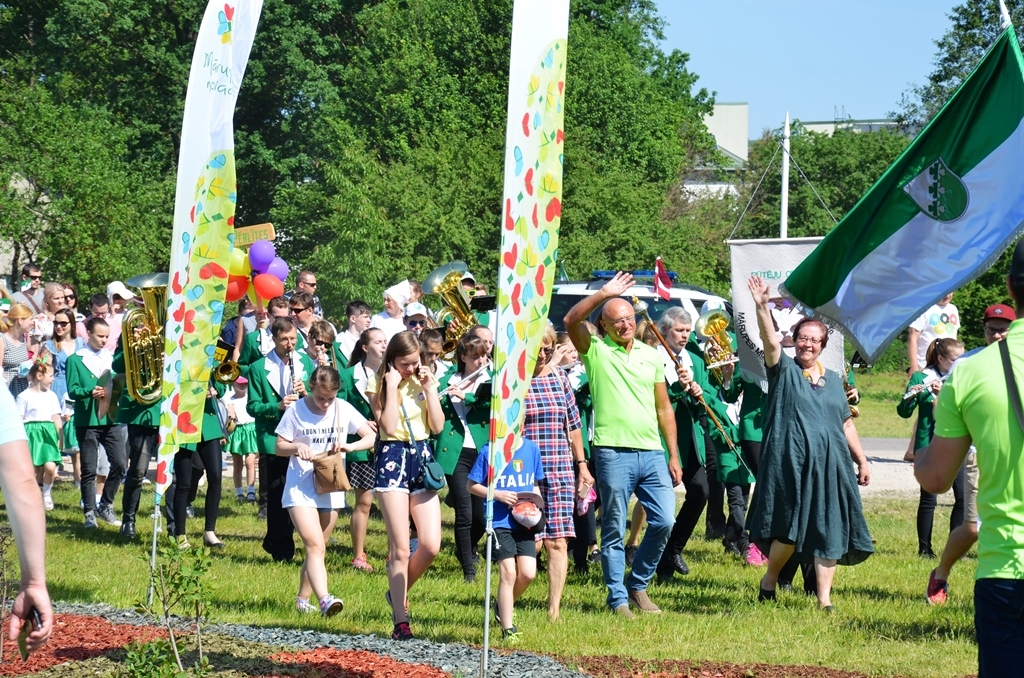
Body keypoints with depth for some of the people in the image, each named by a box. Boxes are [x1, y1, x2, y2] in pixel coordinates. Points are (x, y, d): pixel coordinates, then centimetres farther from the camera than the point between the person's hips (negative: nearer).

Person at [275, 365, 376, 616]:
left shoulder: (343, 410, -1)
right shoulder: (296, 410, -6)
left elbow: (372, 436, 0)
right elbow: (279, 446, 0)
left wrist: (350, 446, -19)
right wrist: (296, 447, -21)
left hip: (331, 489, 4)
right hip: (300, 489, -4)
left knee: (316, 548, 13)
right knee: (315, 545, -19)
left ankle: (302, 599, 28)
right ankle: (324, 600, -34)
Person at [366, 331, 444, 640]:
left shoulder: (422, 381, 10)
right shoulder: (379, 385, -1)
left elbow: (438, 426, 1)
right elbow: (388, 426, -15)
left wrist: (429, 388, -5)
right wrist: (392, 387, -15)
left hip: (422, 457, 4)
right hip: (392, 458, -4)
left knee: (431, 546, -4)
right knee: (400, 548, -6)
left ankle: (398, 592, 21)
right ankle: (400, 620, 0)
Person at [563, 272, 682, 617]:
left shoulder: (651, 355, 14)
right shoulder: (596, 350, 3)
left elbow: (664, 408, 16)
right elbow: (571, 321, -15)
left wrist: (674, 456, 12)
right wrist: (603, 294, -20)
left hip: (653, 454, 4)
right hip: (614, 453, -4)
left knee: (664, 521, -2)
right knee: (614, 531, 1)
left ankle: (637, 585, 17)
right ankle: (618, 599, 8)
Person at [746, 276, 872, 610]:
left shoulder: (833, 380, 17)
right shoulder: (784, 370, 4)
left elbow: (847, 424, 21)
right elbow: (770, 341, -14)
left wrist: (861, 460, 17)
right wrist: (762, 307, -29)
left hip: (830, 466, 4)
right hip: (791, 464, -4)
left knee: (829, 530, 0)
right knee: (791, 527, -7)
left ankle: (824, 598, 4)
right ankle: (770, 577, 18)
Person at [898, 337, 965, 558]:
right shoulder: (921, 378, -2)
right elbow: (904, 412, -6)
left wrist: (942, 393, -22)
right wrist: (910, 396, -27)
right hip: (929, 446, -4)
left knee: (962, 496, 0)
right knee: (928, 498, 0)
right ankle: (924, 548, 8)